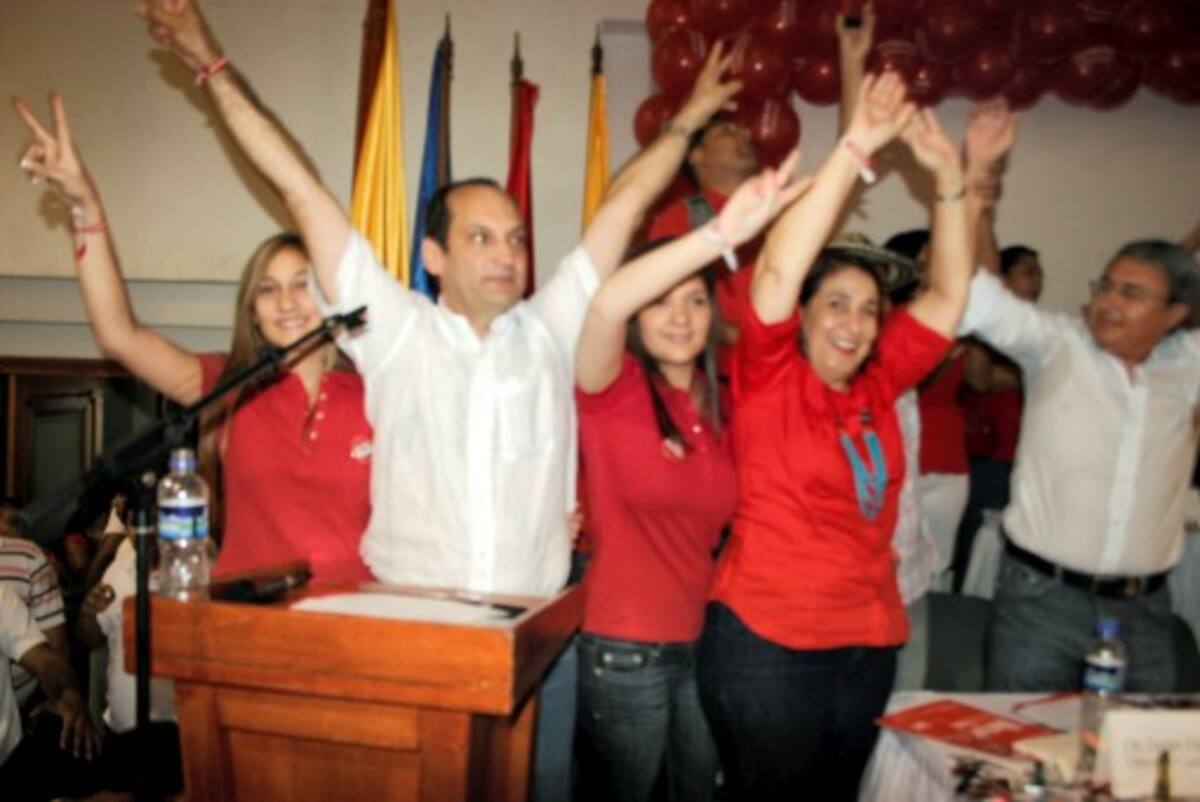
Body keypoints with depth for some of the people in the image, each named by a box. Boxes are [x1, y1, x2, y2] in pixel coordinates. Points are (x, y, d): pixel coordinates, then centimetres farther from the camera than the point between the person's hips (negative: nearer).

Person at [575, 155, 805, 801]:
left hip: (706, 641, 6)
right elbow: (608, 303, -32)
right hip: (625, 648, -5)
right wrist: (722, 233, -38)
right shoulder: (614, 390, -11)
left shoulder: (720, 407, 7)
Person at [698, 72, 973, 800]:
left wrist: (950, 179, -4)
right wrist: (853, 150, -25)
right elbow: (778, 271, -21)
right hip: (766, 642, -6)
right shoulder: (769, 378, -8)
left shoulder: (877, 387, 6)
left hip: (870, 643, 6)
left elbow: (948, 295, 6)